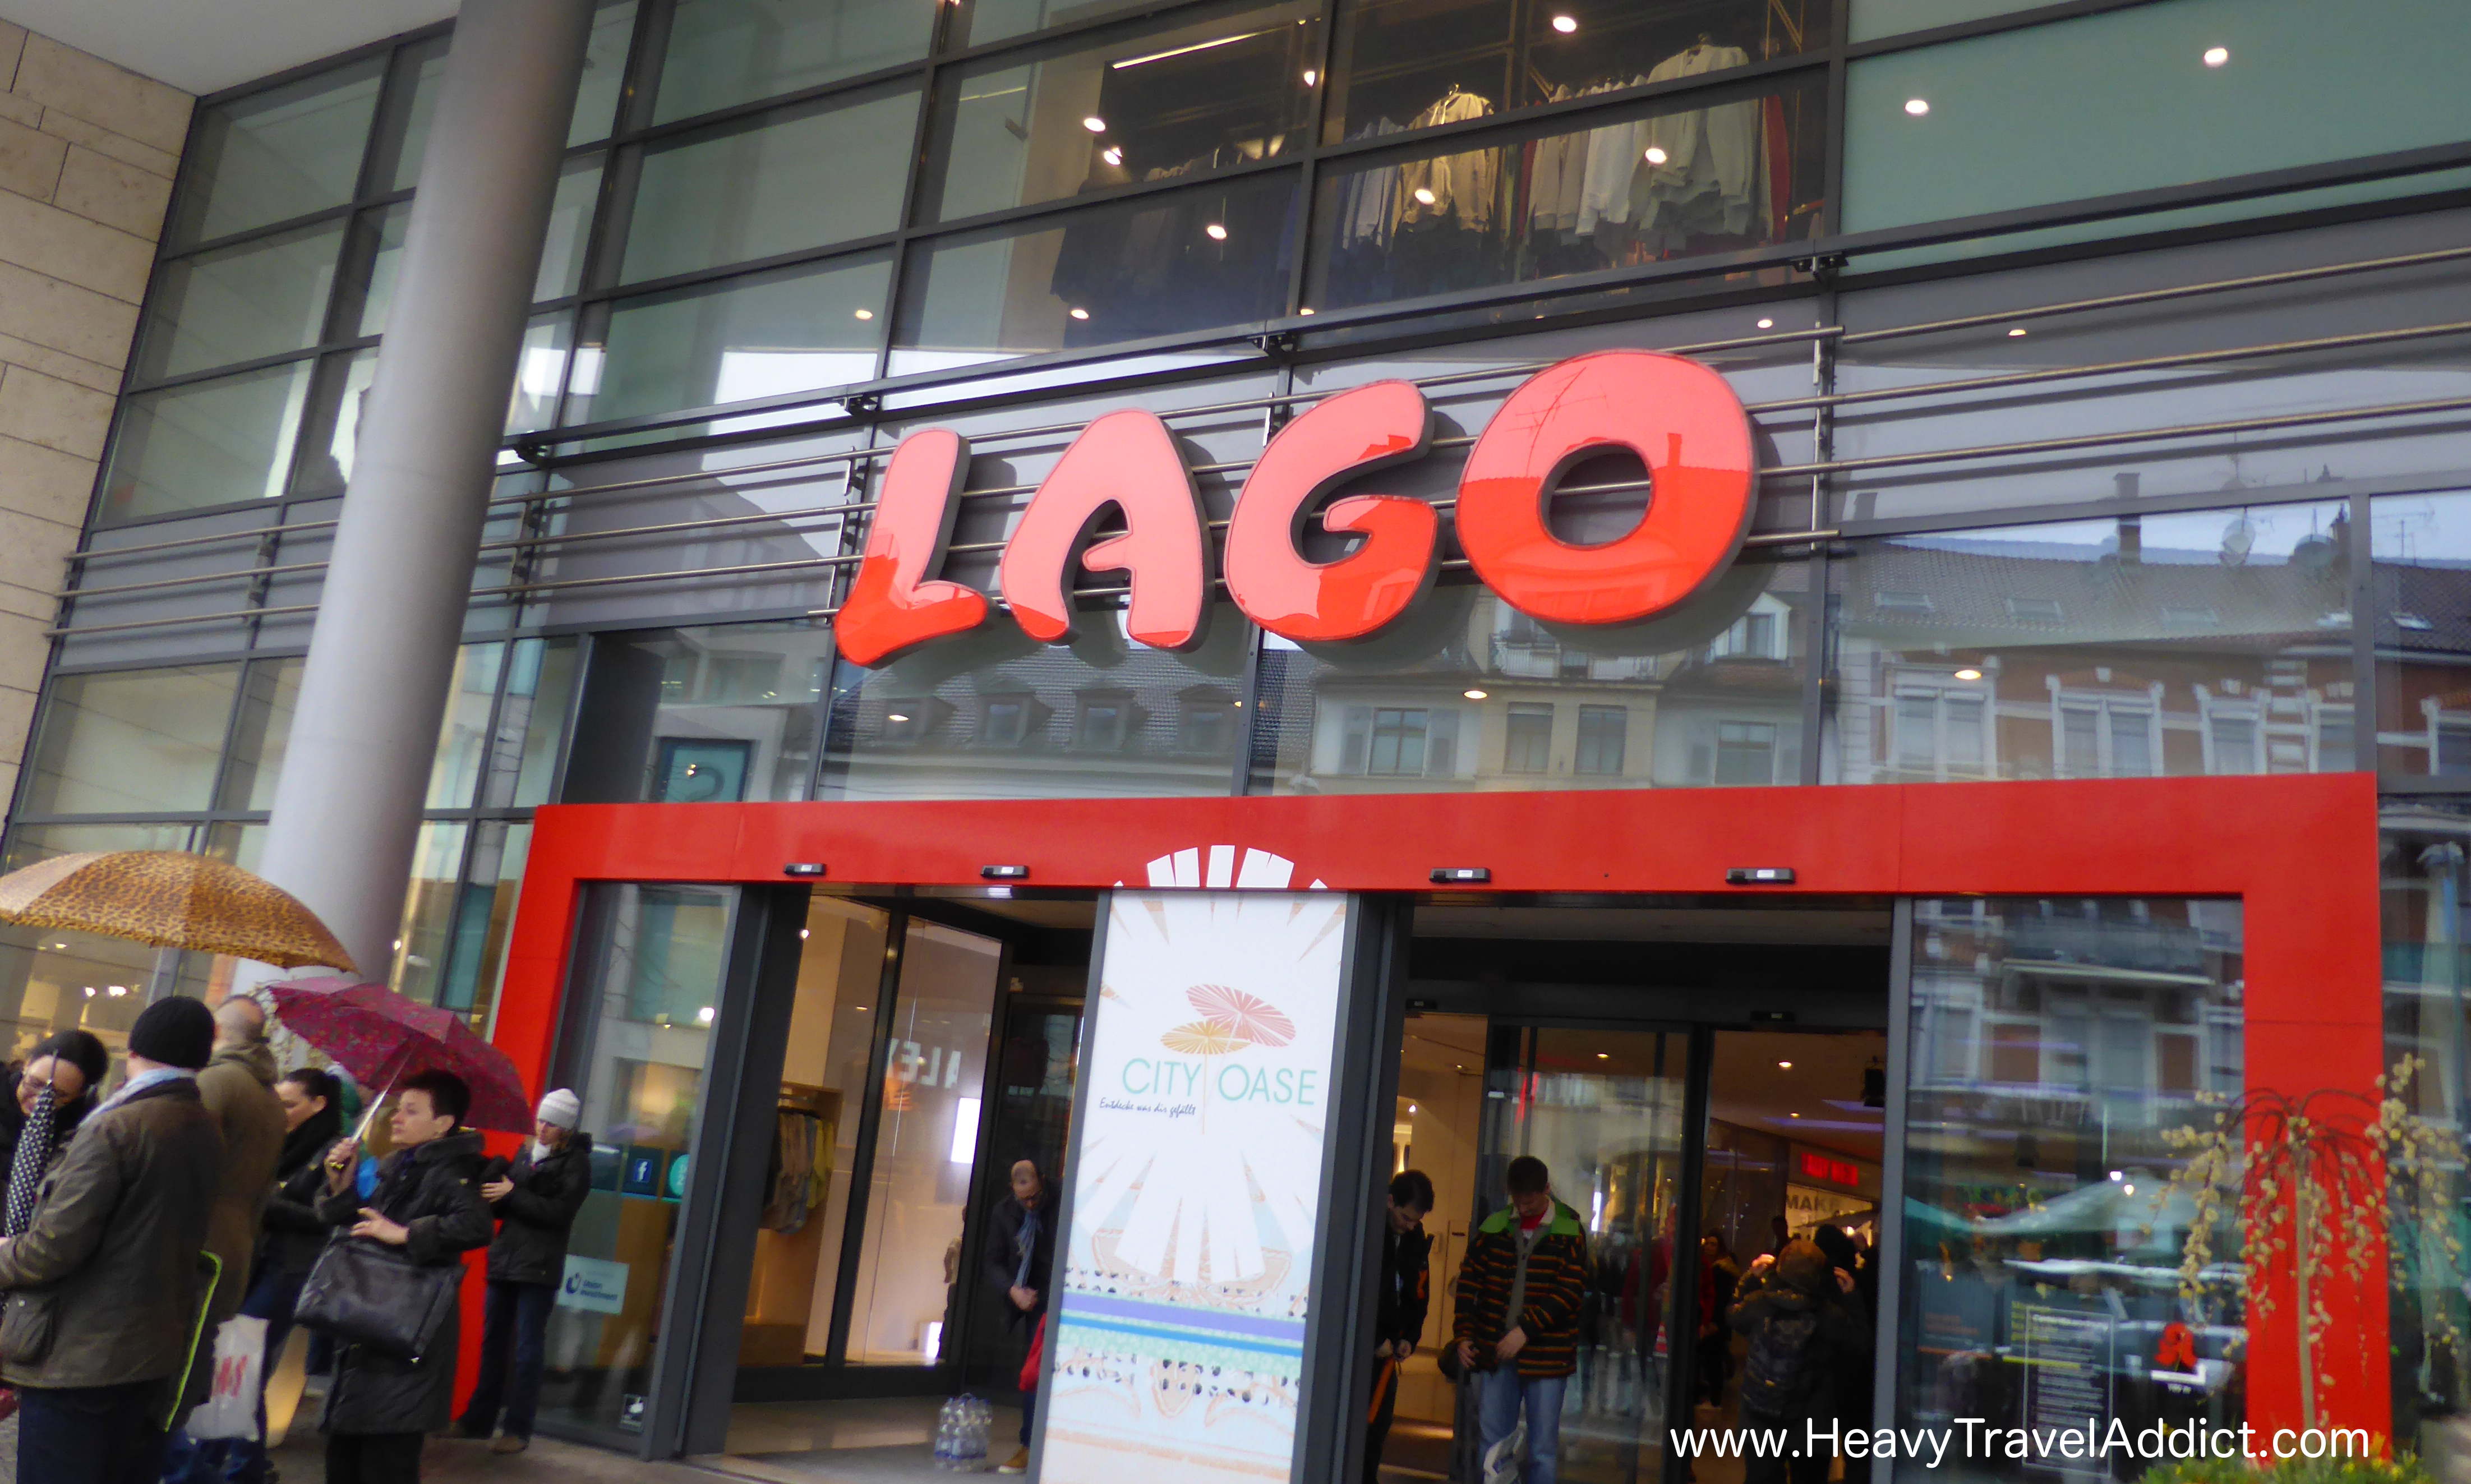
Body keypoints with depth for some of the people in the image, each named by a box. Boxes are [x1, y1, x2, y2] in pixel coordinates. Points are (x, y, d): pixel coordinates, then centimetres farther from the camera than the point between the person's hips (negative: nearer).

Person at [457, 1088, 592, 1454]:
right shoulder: (526, 1153, 14)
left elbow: (560, 1212, -14)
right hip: (504, 1259, 6)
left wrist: (512, 1194, -16)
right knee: (493, 1342, 12)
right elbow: (505, 1203, 16)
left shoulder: (575, 1162, -5)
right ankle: (480, 1419, 22)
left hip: (539, 1267, -6)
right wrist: (492, 1193, -6)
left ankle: (519, 1430, 4)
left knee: (528, 1348, -2)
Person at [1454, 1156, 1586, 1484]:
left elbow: (1571, 1292, -11)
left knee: (1543, 1448, 2)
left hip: (1546, 1353, -3)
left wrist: (1526, 1331, -17)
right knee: (1492, 1442, 9)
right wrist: (1464, 1335, 1)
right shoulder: (1494, 1226, 4)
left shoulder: (1569, 1231, -4)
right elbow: (1468, 1281, 9)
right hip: (1496, 1351, 3)